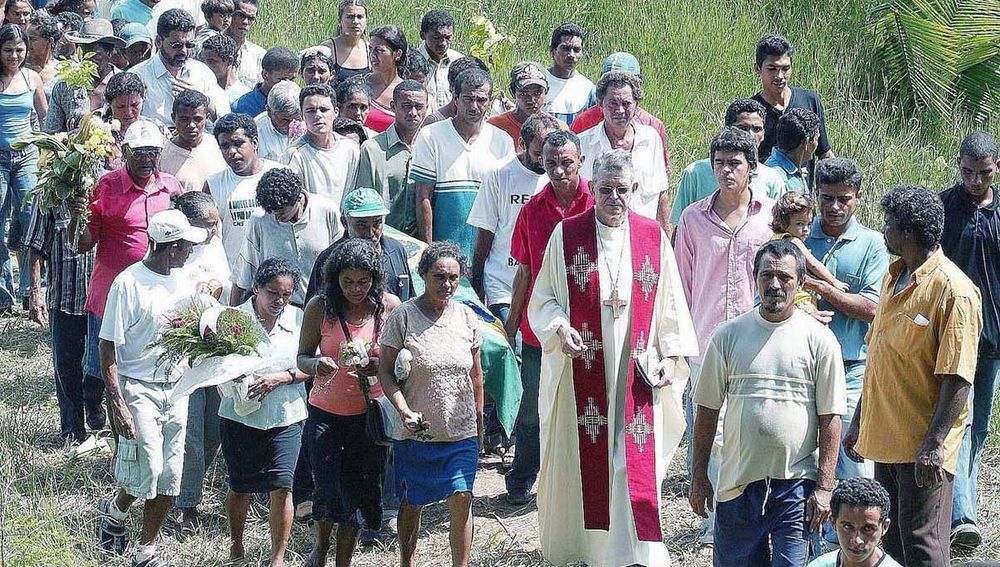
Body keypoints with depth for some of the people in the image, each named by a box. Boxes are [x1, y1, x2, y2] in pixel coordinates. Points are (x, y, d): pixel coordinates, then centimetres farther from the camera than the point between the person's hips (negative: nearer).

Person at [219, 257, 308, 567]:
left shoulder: (298, 319, -2)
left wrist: (280, 378, -16)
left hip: (285, 417, 0)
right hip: (240, 416, 0)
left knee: (281, 487, -7)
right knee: (240, 487, 11)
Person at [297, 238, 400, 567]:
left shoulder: (390, 307, -6)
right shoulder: (320, 308, -8)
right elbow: (302, 358, -2)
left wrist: (378, 366, -24)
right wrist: (316, 365, -26)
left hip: (369, 413, 0)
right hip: (326, 412, 0)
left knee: (358, 488, 4)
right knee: (328, 486, 0)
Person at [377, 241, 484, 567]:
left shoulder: (467, 318, 2)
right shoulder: (402, 317, -9)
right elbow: (385, 372, -8)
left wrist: (479, 422, 15)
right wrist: (405, 413, -20)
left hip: (462, 431, 2)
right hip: (416, 431, -2)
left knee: (461, 499, -7)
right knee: (413, 503, 11)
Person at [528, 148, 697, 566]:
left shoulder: (654, 238, 3)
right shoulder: (566, 235, -1)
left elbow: (669, 304, 9)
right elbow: (543, 299, 3)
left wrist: (670, 355, 0)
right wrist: (559, 328, -16)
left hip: (637, 373, 1)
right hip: (582, 372, -1)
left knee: (636, 464, -3)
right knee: (583, 461, 4)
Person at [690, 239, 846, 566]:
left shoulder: (819, 340, -1)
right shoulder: (728, 336, 5)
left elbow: (831, 419, -2)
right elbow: (707, 409, 9)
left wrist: (824, 487, -7)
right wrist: (699, 476, 7)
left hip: (796, 483, -2)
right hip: (737, 479, 2)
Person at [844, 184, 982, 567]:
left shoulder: (952, 290, -16)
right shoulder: (894, 279, 12)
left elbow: (958, 376, -19)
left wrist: (935, 443, -22)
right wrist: (859, 422, 20)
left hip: (923, 448, -9)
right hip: (886, 439, 9)